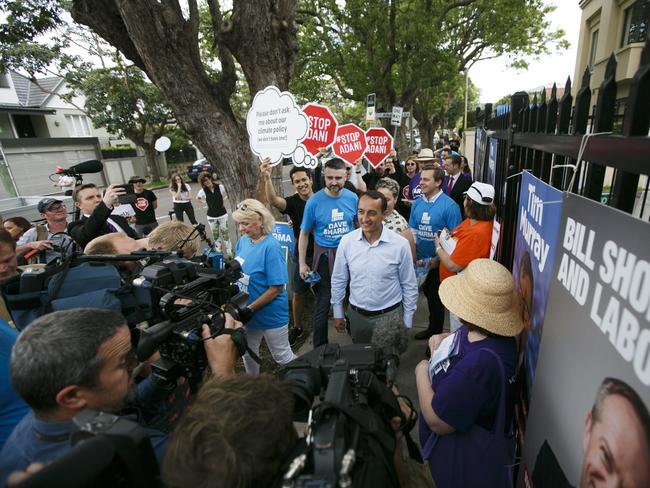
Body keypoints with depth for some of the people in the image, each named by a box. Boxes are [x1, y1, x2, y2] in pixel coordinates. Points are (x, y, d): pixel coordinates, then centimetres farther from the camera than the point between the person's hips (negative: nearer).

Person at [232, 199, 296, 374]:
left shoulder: (271, 246, -24)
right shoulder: (243, 240, -2)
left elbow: (276, 288, -23)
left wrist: (250, 309, -20)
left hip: (271, 314, -7)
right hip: (247, 312, 7)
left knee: (281, 355, 12)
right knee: (247, 353, 24)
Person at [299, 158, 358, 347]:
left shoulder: (353, 198, -6)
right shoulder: (314, 201, -12)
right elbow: (304, 234, -4)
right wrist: (302, 263, -4)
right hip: (324, 257, -2)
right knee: (322, 304, 6)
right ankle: (320, 348, 24)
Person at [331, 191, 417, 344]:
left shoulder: (400, 244, -15)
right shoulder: (346, 241, -11)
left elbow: (409, 286, -5)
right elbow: (338, 281, 1)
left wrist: (407, 322, 0)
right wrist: (338, 314, 5)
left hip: (390, 316, -2)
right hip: (357, 315, 2)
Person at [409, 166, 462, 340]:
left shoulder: (449, 205, -16)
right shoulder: (417, 203, 1)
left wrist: (437, 259, -17)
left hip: (439, 262, -5)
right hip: (421, 260, 5)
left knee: (436, 298, 11)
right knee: (428, 293, 21)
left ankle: (436, 333, 34)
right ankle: (432, 327, 43)